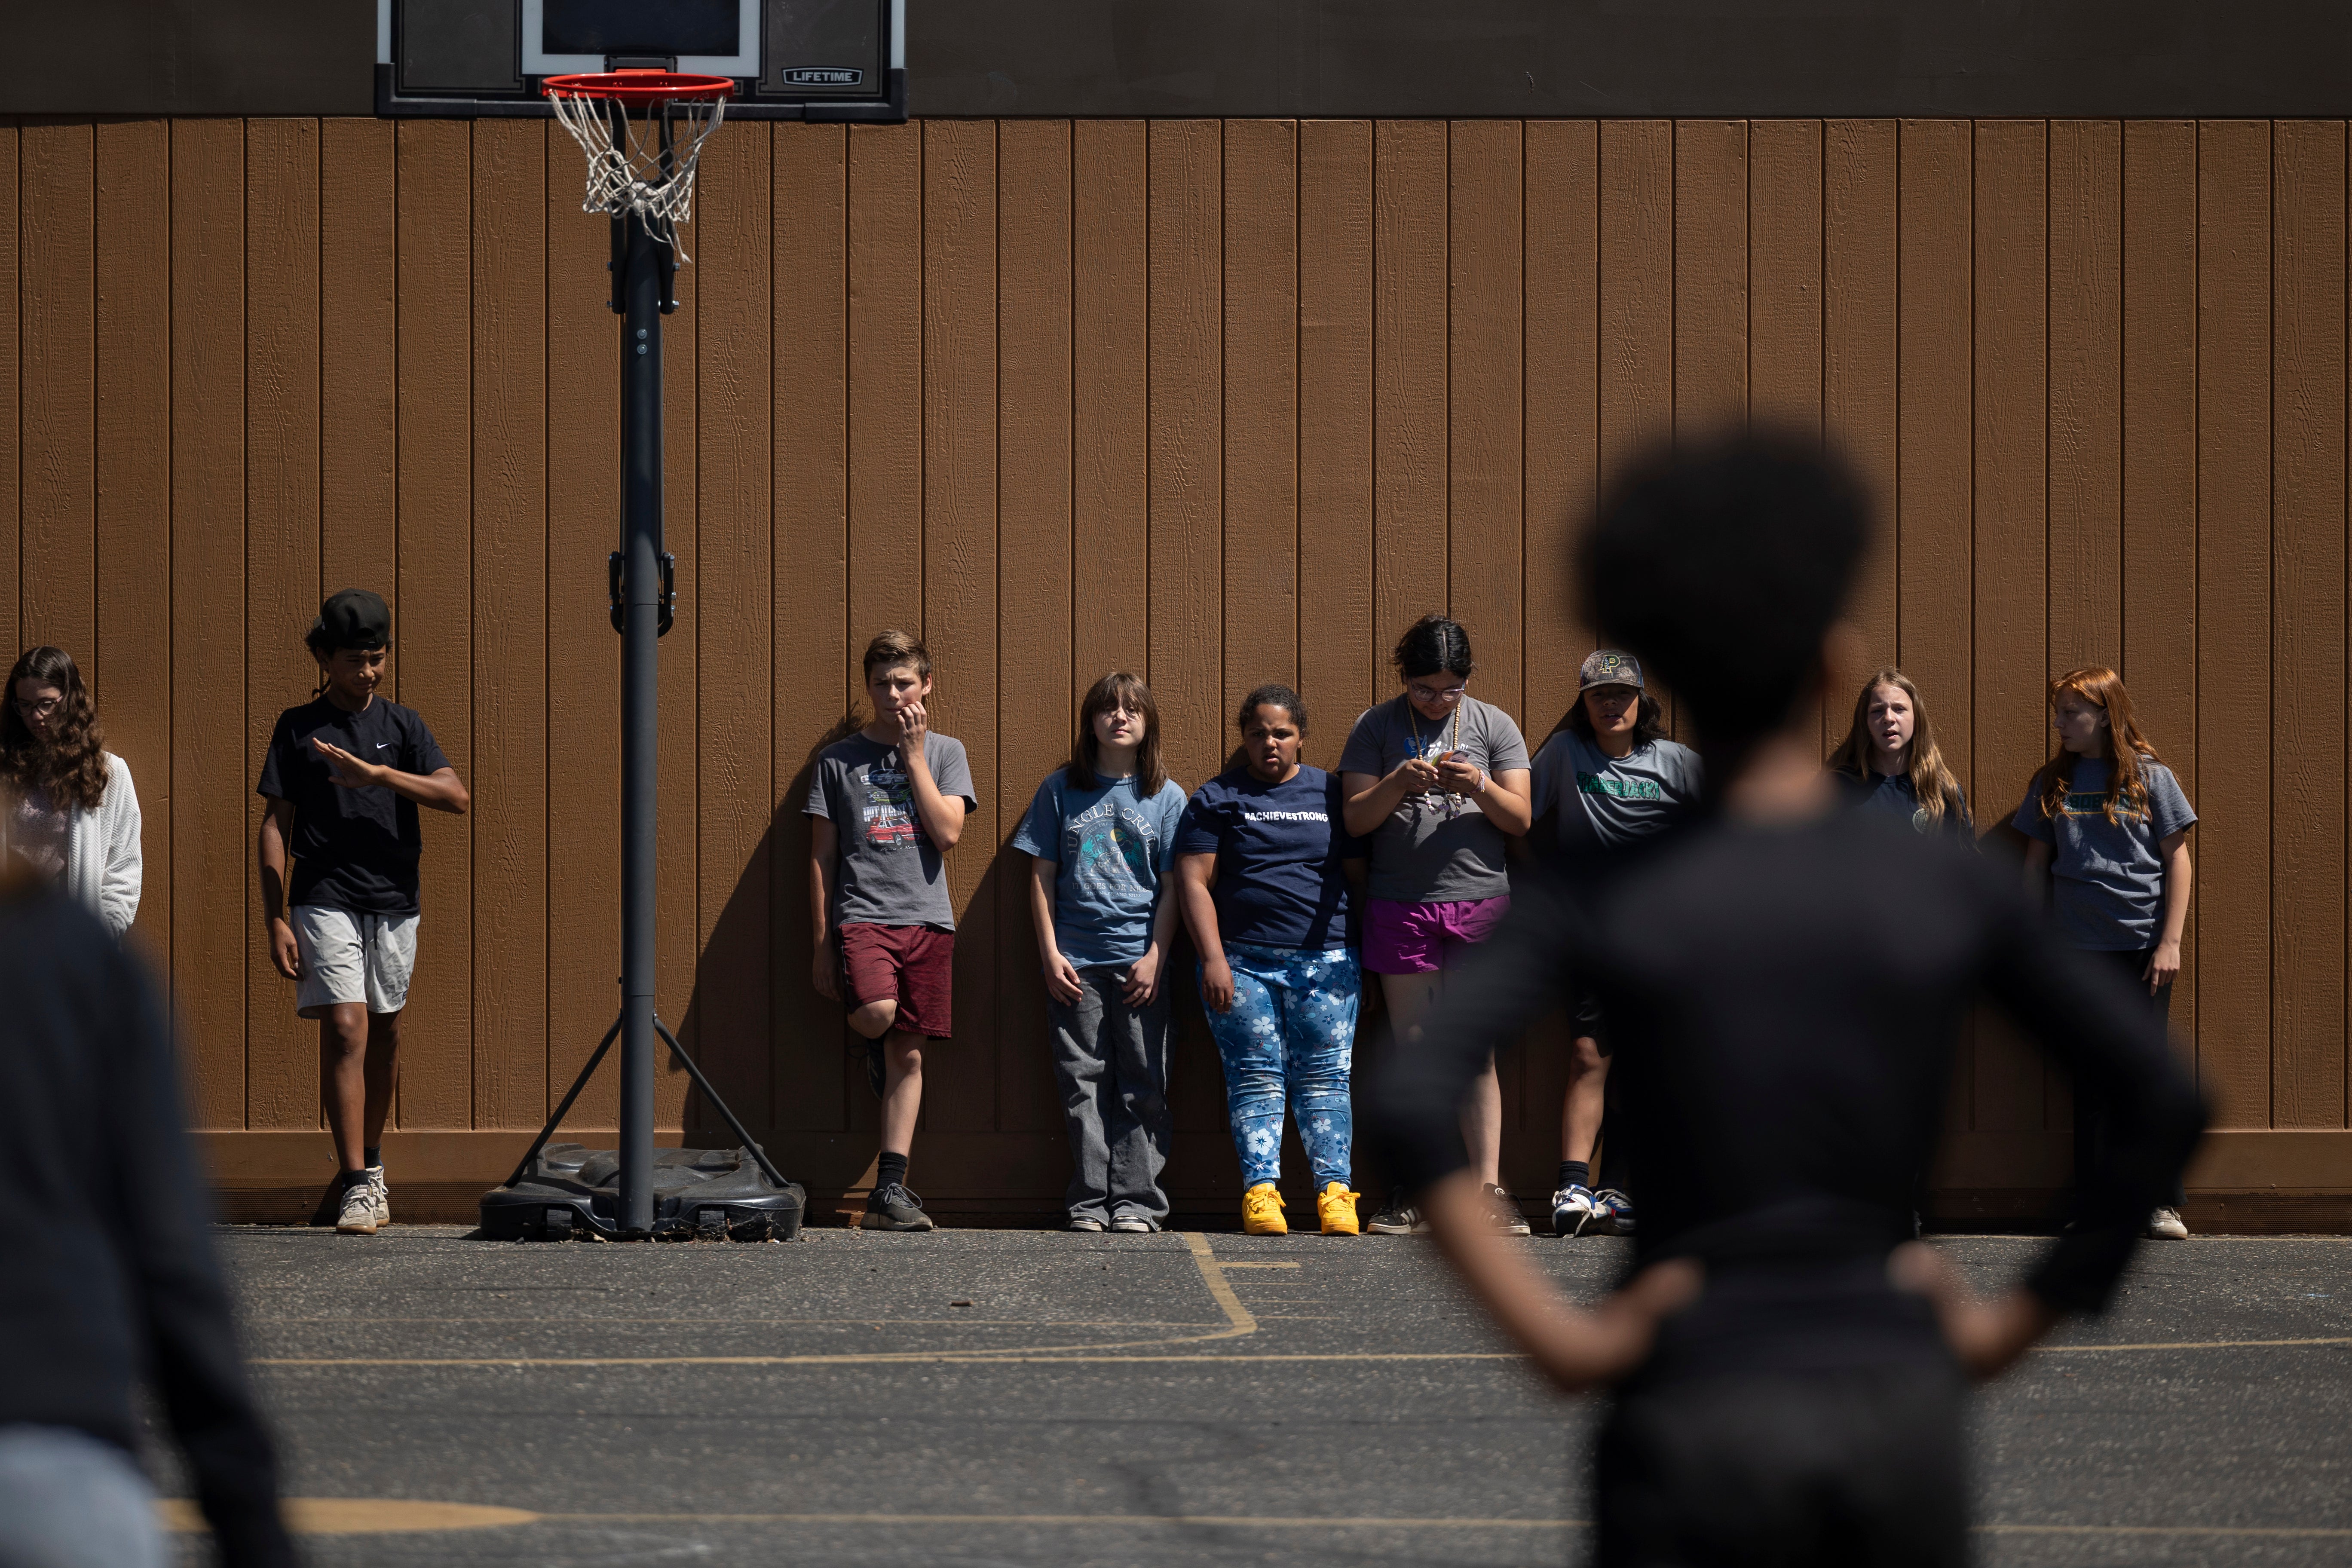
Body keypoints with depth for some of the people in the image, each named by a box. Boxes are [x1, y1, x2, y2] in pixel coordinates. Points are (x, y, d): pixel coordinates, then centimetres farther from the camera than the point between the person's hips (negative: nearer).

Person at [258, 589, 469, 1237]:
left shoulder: (402, 724, 8)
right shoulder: (298, 727, 3)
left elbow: (457, 798, -4)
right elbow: (276, 825, 2)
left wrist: (377, 775, -16)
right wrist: (275, 918, -5)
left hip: (394, 898, 3)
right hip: (324, 898, -3)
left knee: (384, 1034, 11)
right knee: (346, 1031, -13)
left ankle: (369, 1161, 31)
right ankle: (357, 1185, -15)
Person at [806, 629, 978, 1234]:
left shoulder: (945, 753, 11)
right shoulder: (838, 760, 9)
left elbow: (948, 833, -4)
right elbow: (822, 856, 8)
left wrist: (913, 756, -4)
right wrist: (822, 944, 3)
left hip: (927, 918, 2)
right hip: (862, 913, -2)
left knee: (908, 1055, -1)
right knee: (876, 1013, -29)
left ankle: (890, 1189, 1)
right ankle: (874, 1048, 8)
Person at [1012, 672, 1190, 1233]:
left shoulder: (1167, 797, 7)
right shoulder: (1061, 790, 8)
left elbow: (1173, 887, 4)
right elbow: (1042, 877, 8)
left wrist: (1155, 958, -6)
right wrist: (1050, 953, -1)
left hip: (1140, 960, 0)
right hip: (1076, 960, 0)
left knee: (1143, 1086, -1)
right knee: (1084, 1083, 1)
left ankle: (1137, 1202, 2)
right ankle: (1089, 1203, 4)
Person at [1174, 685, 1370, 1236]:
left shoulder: (1331, 795, 14)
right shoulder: (1216, 799, 9)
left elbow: (1360, 877, 16)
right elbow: (1193, 881, 2)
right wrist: (1213, 960, -8)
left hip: (1326, 962, 1)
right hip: (1243, 964, -1)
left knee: (1326, 1077, -4)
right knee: (1256, 1078, -5)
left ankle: (1335, 1193, -7)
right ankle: (1260, 1192, -9)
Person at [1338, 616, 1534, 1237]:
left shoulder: (1494, 726, 7)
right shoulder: (1376, 728, 6)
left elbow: (1521, 819, 3)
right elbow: (1356, 819, 1)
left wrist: (1480, 787, -16)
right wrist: (1399, 782, -16)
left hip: (1480, 901, 0)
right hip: (1400, 905, 0)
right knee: (1414, 1051, 2)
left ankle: (1489, 1188, -4)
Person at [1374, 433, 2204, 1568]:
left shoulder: (1600, 899, -6)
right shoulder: (1952, 888, 0)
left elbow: (1411, 1110, -19)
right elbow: (2162, 1103, 0)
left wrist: (1554, 1336, -11)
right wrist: (2015, 1324, 6)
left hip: (1697, 1430, -2)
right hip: (1901, 1427, 2)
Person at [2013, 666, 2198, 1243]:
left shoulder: (2149, 776, 1)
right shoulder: (2052, 783, 9)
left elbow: (2177, 859, 1)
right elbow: (2037, 862, 12)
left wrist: (2170, 941, -5)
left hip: (2142, 944, -2)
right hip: (2076, 949, 2)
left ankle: (2161, 1202, 1)